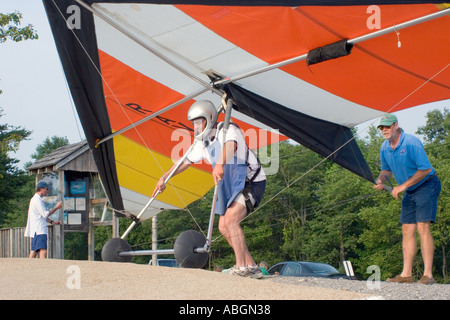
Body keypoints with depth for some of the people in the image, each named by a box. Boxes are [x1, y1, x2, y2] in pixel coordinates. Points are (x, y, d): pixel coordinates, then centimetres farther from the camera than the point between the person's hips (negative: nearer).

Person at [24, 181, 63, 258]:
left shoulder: (35, 199, 23)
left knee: (33, 252, 8)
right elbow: (45, 214, -14)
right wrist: (56, 207, -6)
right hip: (39, 231, -11)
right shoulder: (37, 200, -10)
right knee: (43, 251, -21)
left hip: (36, 231, 11)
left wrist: (52, 222, 20)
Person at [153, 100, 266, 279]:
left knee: (230, 219, -24)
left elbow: (230, 147, -40)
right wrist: (164, 178, 9)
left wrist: (220, 164, -60)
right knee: (224, 227, 4)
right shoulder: (203, 143, 7)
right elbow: (185, 161, 17)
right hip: (231, 186, 9)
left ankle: (241, 268, -21)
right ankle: (252, 267, 10)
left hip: (251, 183, -9)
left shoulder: (228, 130, -18)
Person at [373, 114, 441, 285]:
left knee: (422, 227, -17)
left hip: (427, 186, -8)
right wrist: (380, 180, -5)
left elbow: (426, 169, -23)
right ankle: (406, 274, 4)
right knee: (407, 230, 3)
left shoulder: (411, 143, -22)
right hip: (410, 191, 8)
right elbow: (387, 169, 18)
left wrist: (403, 186, -21)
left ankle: (428, 274, -18)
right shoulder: (385, 148, 2)